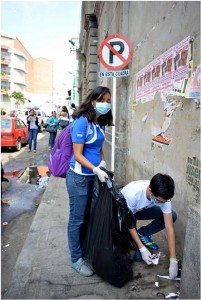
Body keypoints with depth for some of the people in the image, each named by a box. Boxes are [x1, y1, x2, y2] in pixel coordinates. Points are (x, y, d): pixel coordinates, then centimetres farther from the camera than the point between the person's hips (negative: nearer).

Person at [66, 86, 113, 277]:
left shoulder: (100, 123, 5)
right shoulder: (82, 122, -18)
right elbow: (77, 155, -20)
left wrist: (103, 162, 4)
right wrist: (96, 169, -26)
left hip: (91, 176, 8)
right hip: (78, 177, -8)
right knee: (77, 219, 6)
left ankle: (84, 249, 40)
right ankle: (76, 259, 24)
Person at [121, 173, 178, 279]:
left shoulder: (163, 196, -27)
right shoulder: (132, 193, -41)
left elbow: (169, 227, -23)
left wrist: (173, 260, -23)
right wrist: (142, 248, -27)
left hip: (140, 210, 5)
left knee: (172, 216, -16)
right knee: (137, 255, -16)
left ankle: (142, 234, 3)